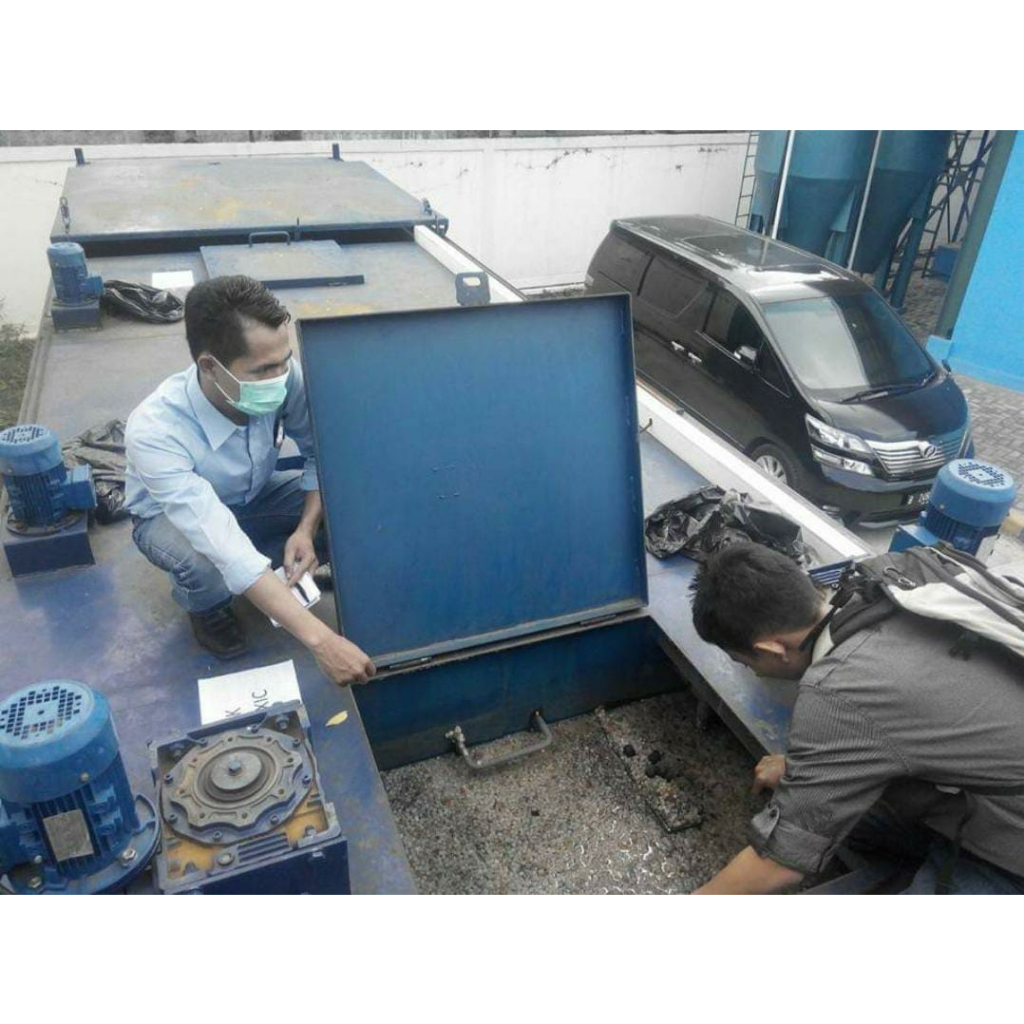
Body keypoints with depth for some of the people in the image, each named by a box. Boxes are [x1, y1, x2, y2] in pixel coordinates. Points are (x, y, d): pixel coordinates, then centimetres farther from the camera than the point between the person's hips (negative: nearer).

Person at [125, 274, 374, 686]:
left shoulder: (283, 377, -30)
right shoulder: (154, 430, -40)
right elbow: (224, 547, -47)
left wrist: (307, 528, -29)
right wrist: (320, 639, -52)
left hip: (254, 497, 4)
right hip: (174, 516, -3)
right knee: (209, 567, -36)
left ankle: (258, 573, 6)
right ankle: (204, 607, 3)